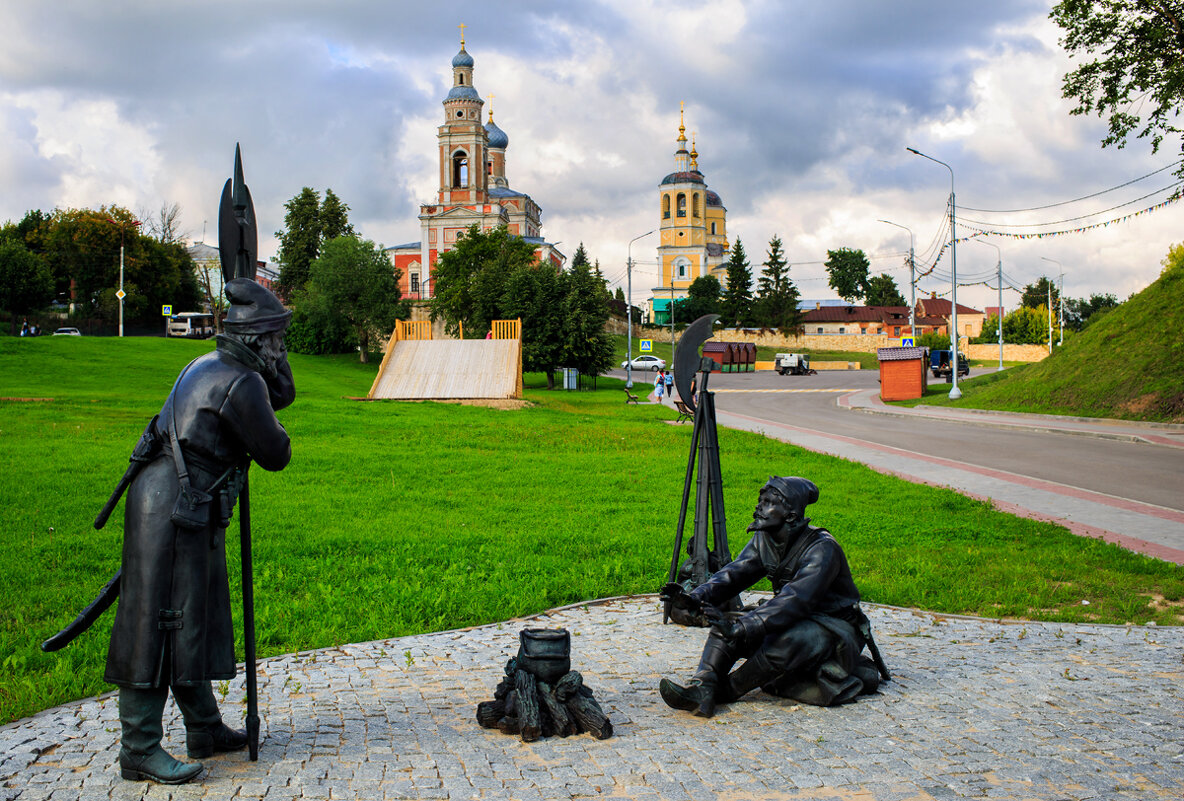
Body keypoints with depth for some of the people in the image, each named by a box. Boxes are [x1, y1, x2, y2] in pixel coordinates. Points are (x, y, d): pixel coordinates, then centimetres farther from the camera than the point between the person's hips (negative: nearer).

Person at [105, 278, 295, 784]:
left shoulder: (213, 365, 14)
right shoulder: (240, 383, -17)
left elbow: (282, 393, 24)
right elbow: (276, 455, -11)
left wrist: (272, 361, 10)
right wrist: (275, 437, 11)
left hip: (188, 512, 11)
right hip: (171, 511, -11)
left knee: (196, 622, 16)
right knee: (160, 625, -6)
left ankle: (205, 730, 26)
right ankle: (140, 751, 1)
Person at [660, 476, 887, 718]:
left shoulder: (822, 548, -26)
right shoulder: (764, 539, -1)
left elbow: (795, 600, -36)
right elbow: (734, 573, -7)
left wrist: (741, 628, -45)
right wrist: (694, 597, -26)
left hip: (834, 628, -7)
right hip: (795, 621, 7)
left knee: (788, 640, -37)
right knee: (727, 623, -12)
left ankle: (727, 689, -18)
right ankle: (701, 691, -29)